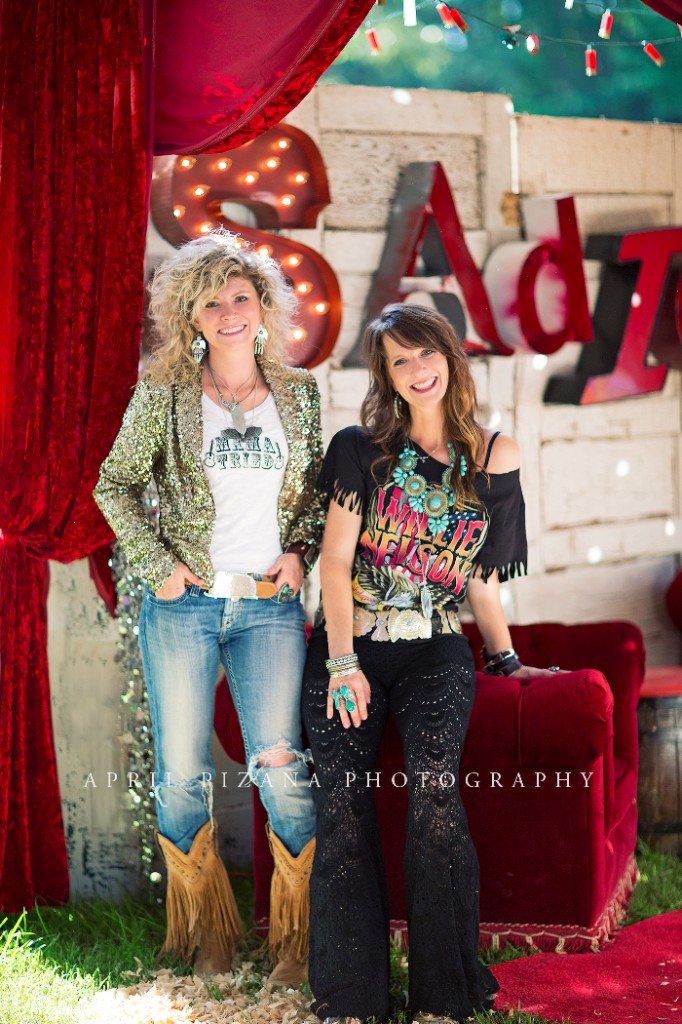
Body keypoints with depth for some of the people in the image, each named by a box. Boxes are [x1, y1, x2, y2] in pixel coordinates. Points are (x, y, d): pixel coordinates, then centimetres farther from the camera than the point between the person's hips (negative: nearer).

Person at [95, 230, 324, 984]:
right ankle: (205, 934, 21)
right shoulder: (163, 393, 0)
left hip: (271, 606, 1)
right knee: (182, 774, 3)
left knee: (281, 771, -4)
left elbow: (318, 488, 16)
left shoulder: (299, 392, 7)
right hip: (183, 606, -1)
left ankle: (299, 939, 12)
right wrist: (157, 563, -4)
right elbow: (115, 484, 5)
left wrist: (300, 552, 0)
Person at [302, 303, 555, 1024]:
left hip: (434, 649, 0)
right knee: (343, 809, -13)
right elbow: (335, 559, 0)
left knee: (433, 785, -23)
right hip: (349, 645, 0)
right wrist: (343, 661, -9)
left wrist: (505, 658, 16)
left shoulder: (493, 457, 10)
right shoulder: (362, 448, 5)